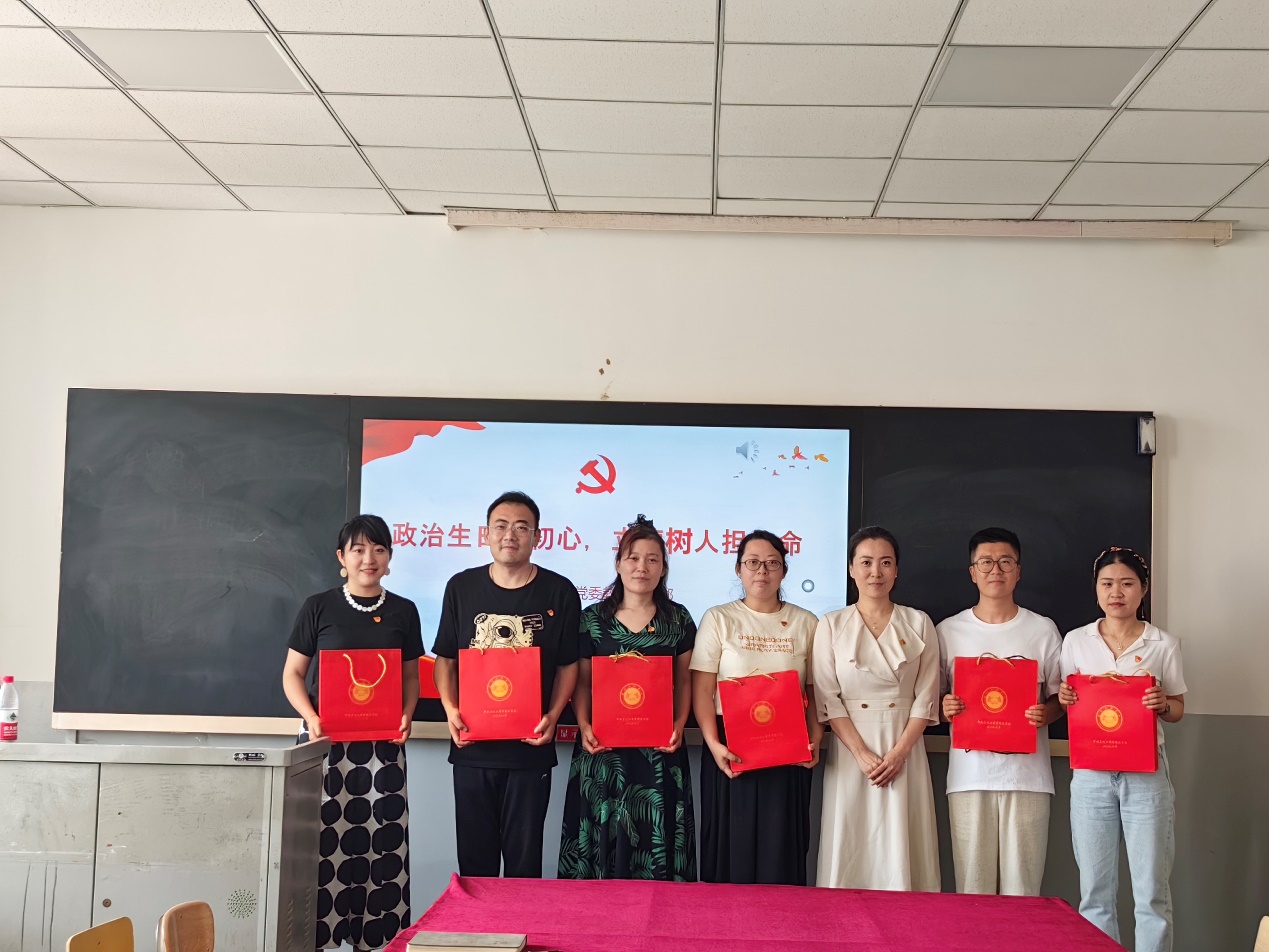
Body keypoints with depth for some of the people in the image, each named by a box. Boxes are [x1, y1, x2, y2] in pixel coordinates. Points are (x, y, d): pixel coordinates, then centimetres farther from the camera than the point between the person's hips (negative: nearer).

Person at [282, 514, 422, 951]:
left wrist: (406, 716, -5)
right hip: (325, 741, -2)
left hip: (383, 744, 2)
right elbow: (293, 673, 4)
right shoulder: (318, 607, 2)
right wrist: (310, 717, -12)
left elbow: (411, 675, 13)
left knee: (383, 844, -1)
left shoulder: (403, 611, 8)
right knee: (322, 842, -4)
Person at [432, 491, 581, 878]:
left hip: (530, 748, -2)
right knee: (474, 858, 10)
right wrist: (450, 709, -6)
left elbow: (568, 665, 4)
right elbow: (445, 659, 9)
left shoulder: (559, 592, 0)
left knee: (524, 859, 5)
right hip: (472, 747, 2)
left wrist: (552, 716, -10)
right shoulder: (461, 587, 5)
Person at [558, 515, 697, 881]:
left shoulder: (678, 619, 6)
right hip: (603, 748, 0)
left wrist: (679, 725, -7)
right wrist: (584, 725, -9)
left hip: (660, 750, 0)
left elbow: (685, 680, 8)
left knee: (656, 838, 1)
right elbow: (581, 680, 6)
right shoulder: (593, 618, 4)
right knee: (601, 837, 2)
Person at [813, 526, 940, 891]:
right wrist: (863, 754, -13)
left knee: (900, 847, 1)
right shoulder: (831, 625, 4)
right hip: (850, 750, 0)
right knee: (851, 848, 1)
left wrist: (899, 752, -11)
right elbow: (828, 699, -2)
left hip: (904, 750, 1)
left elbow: (926, 698, 2)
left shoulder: (919, 624, 6)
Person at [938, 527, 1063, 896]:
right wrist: (944, 708, -10)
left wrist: (1045, 713, -9)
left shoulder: (1043, 630, 8)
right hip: (969, 773, 0)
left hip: (1027, 773, 0)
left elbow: (1060, 697, 12)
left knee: (1022, 885, 0)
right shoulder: (948, 631, 8)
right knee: (972, 885, 0)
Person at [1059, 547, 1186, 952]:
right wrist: (1064, 699, -11)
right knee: (1095, 892, 7)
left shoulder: (1164, 644, 2)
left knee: (1151, 892, 2)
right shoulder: (1076, 641, 5)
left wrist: (1162, 704, -15)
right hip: (1091, 775, 1)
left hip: (1146, 774, -1)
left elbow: (1177, 710, 7)